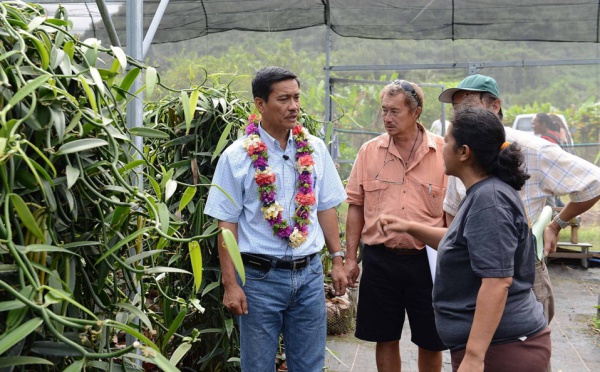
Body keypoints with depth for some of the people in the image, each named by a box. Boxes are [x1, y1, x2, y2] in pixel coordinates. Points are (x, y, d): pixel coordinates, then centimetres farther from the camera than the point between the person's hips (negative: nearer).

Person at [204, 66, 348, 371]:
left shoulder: (314, 149, 5)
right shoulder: (237, 157, -6)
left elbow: (326, 207, 12)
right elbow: (227, 224, -6)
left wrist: (337, 260, 9)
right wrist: (230, 285, -8)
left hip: (309, 273, 3)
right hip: (260, 276, -3)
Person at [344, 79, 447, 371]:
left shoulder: (443, 152, -4)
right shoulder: (369, 151, 2)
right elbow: (356, 206, 7)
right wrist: (350, 258, 5)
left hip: (426, 260, -1)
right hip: (379, 259, 2)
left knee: (431, 342, 8)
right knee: (385, 338, 11)